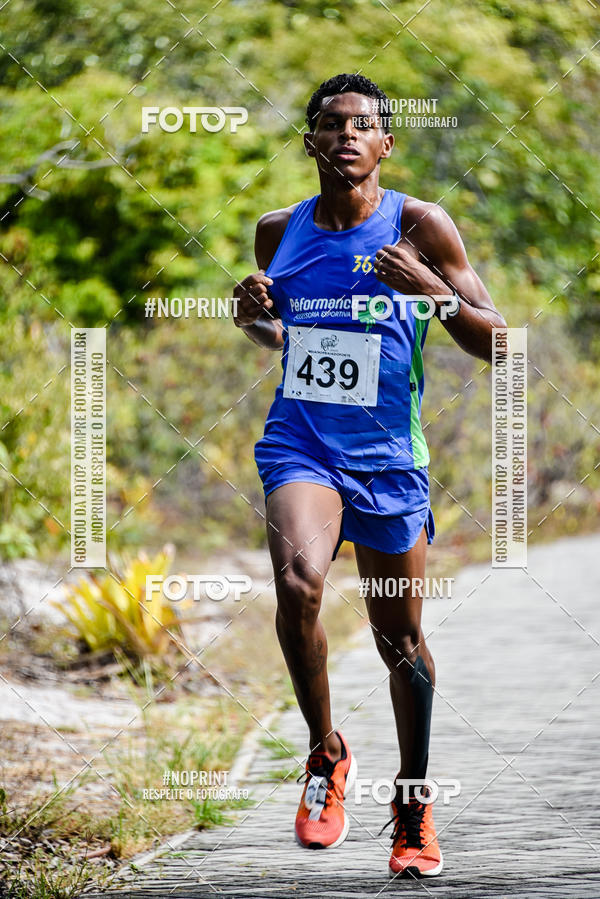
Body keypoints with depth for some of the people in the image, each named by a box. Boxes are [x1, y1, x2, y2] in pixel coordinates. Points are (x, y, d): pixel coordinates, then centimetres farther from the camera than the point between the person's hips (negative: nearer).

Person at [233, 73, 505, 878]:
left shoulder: (420, 226, -5)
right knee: (298, 582, -27)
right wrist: (250, 315, -1)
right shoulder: (279, 232, 5)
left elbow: (493, 344, -4)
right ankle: (326, 753, -5)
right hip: (300, 444, 1)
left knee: (400, 640, 9)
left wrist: (431, 290, -21)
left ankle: (414, 801, 30)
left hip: (387, 456, -1)